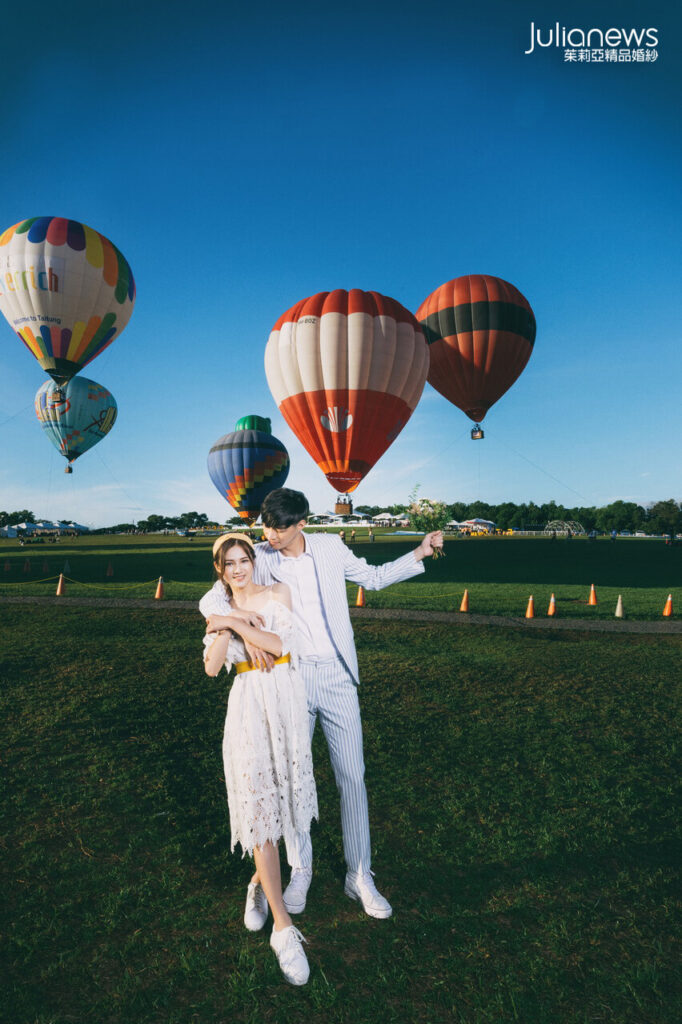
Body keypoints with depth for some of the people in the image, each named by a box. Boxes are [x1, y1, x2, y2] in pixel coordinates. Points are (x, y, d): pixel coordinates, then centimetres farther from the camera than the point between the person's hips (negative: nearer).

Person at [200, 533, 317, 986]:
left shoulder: (278, 593, 0)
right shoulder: (219, 610, 6)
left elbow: (278, 643, -14)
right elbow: (211, 667, -6)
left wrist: (232, 622, -17)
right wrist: (231, 626, -18)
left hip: (286, 701, 0)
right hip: (248, 706, 0)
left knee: (280, 795, 10)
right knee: (257, 801, -6)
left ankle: (261, 881, 37)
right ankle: (283, 927, 0)